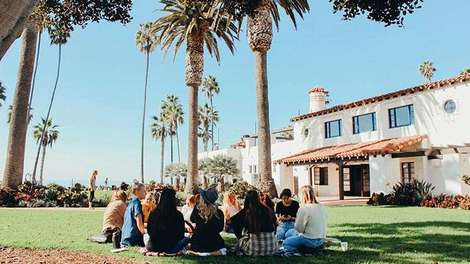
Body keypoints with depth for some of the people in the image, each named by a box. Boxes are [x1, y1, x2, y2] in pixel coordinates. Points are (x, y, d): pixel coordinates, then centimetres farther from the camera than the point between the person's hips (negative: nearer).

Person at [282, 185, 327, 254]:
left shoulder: (303, 209, -19)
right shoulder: (321, 207, 2)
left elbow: (299, 229, -12)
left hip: (310, 241, -8)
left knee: (286, 243, 11)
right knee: (289, 232, 21)